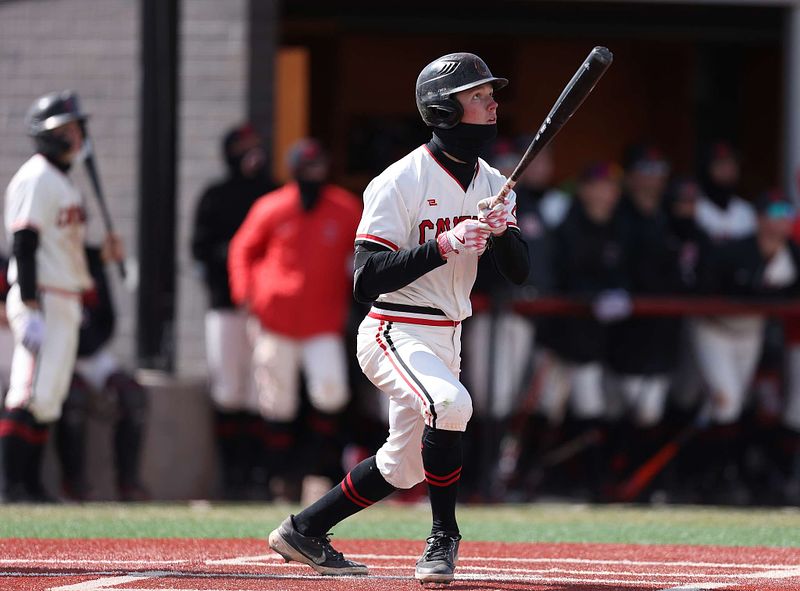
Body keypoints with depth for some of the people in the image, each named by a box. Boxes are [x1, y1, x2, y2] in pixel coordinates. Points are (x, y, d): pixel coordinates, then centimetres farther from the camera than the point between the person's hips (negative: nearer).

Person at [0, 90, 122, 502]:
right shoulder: (36, 179, -10)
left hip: (66, 304, 10)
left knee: (48, 399, 9)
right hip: (42, 300, -10)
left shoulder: (62, 182, 20)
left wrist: (104, 252, 10)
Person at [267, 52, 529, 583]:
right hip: (395, 334, -8)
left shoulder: (492, 185, 6)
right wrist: (443, 245, -29)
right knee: (450, 403, -33)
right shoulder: (401, 182, -15)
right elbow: (367, 279, -21)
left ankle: (303, 531, 30)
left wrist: (501, 230, -19)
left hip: (446, 338, 8)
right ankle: (444, 537, -17)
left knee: (403, 467, 13)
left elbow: (520, 271, 2)